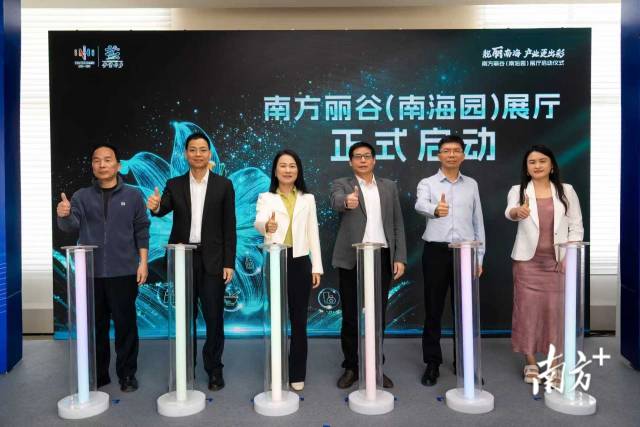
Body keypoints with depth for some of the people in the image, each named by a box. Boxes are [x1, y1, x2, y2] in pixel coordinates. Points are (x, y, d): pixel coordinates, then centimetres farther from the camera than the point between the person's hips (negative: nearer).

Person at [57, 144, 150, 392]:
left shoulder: (133, 196, 3)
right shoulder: (82, 196, 7)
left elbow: (142, 232, 2)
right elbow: (71, 226, -7)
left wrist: (143, 263, -4)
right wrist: (64, 215, -30)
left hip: (123, 272, -2)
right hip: (91, 272, 2)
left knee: (125, 323, 4)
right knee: (96, 324, 10)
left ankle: (127, 374, 15)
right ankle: (97, 374, 23)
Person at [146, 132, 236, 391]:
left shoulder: (224, 185, 1)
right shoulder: (174, 185, 6)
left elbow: (229, 227, -1)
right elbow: (164, 209, -12)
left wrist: (229, 263, -6)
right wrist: (155, 206, -36)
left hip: (212, 260, -1)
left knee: (214, 317, 3)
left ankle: (214, 369, 18)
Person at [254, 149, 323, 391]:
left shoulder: (308, 199, 11)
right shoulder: (266, 198, 4)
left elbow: (313, 234, 9)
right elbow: (258, 222, -18)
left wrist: (317, 266, 2)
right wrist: (266, 226, -42)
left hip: (300, 262, 1)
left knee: (299, 320, 5)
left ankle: (297, 374, 17)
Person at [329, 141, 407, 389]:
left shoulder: (389, 187, 12)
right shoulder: (341, 184, 3)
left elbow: (397, 224, 9)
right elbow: (336, 202, -22)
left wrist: (400, 258, 1)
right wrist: (347, 201, -45)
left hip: (383, 257, 3)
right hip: (353, 259, -2)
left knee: (378, 315, 9)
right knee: (350, 316, 5)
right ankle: (351, 367, 19)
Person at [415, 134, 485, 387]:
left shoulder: (471, 185, 10)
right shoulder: (427, 183, 1)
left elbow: (478, 221, 12)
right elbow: (420, 205, -22)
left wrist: (479, 256, 8)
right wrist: (435, 210, -46)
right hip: (436, 252, -2)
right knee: (433, 309, 4)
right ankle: (432, 363, 15)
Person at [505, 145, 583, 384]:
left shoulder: (566, 191, 5)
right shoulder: (518, 191, 1)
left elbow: (576, 226, 6)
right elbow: (509, 212, -21)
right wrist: (518, 211, -45)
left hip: (558, 261, 1)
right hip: (528, 260, -1)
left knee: (556, 309, 2)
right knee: (528, 308, 1)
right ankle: (530, 362, 15)